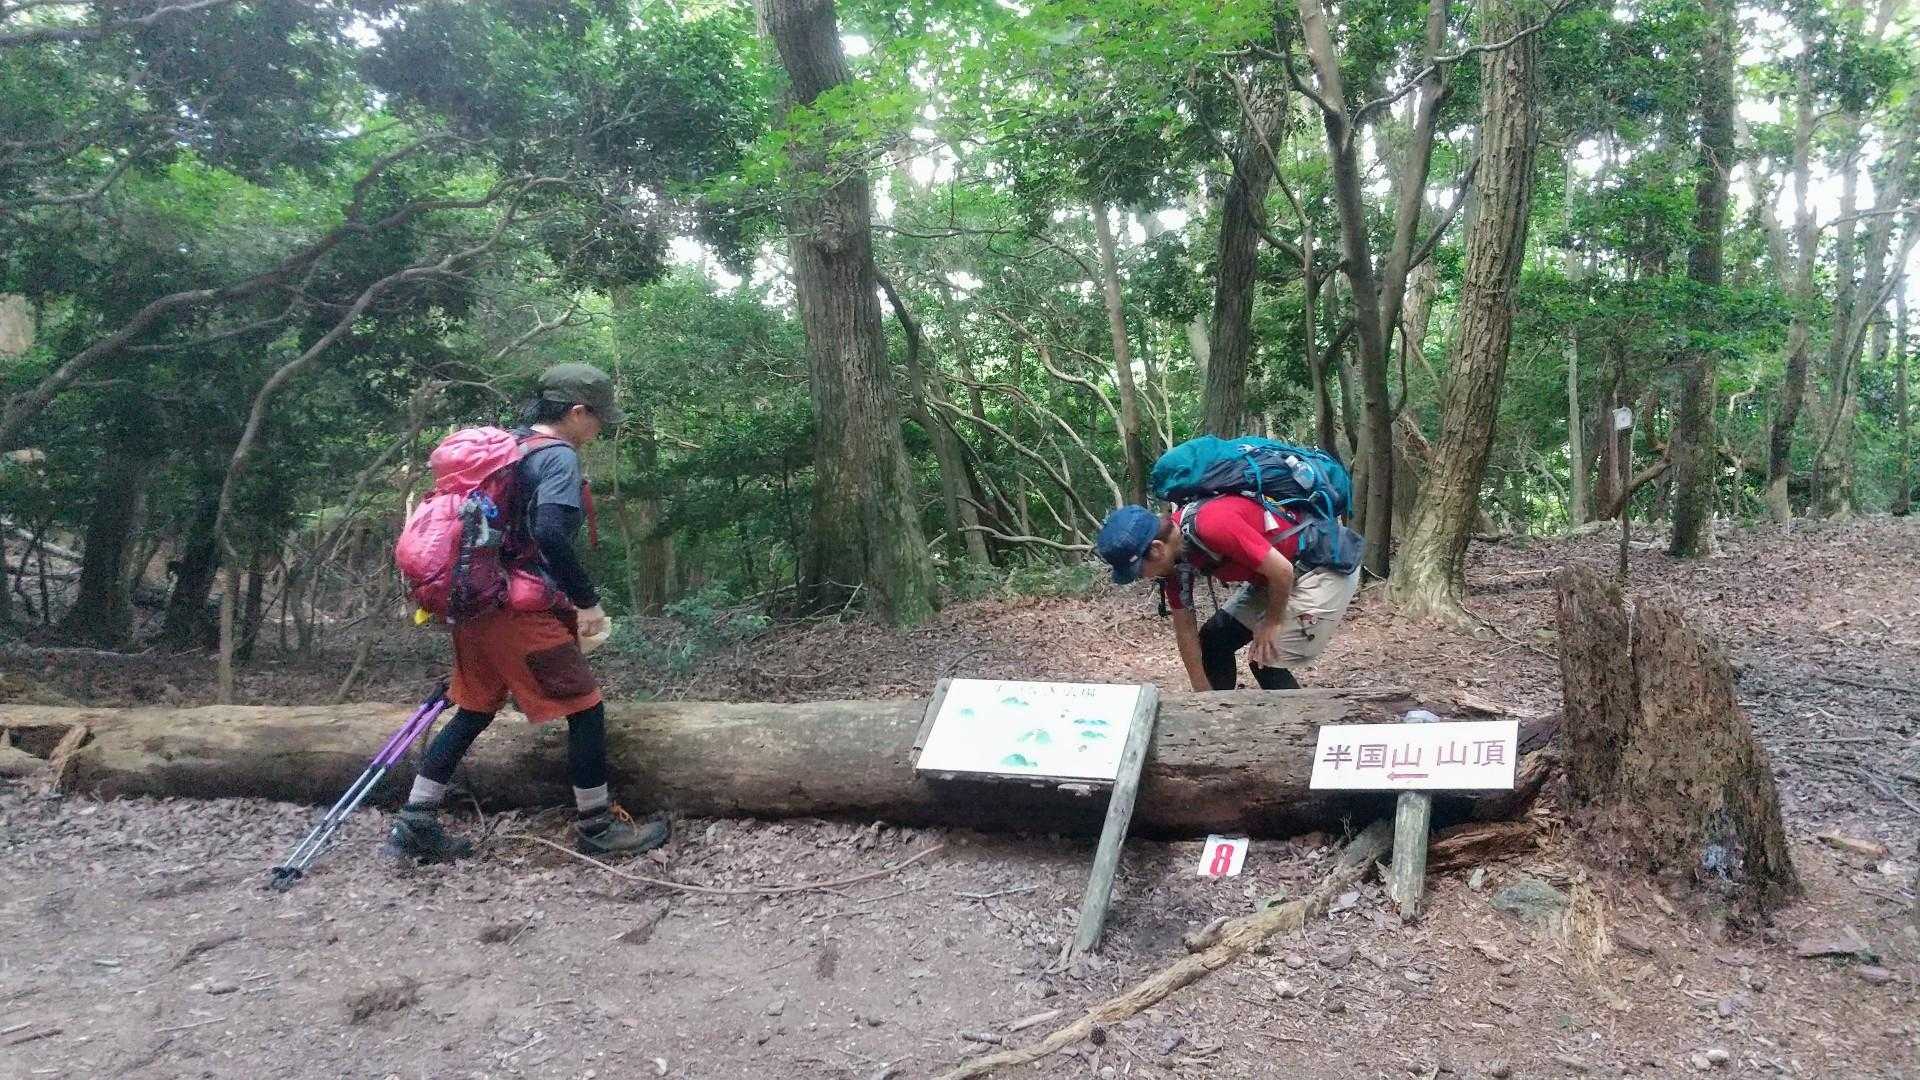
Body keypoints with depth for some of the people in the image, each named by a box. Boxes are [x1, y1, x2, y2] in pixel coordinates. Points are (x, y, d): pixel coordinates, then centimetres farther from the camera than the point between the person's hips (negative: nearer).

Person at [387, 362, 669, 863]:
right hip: (524, 612, -9)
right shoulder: (559, 458, -12)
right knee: (585, 709, 1)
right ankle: (597, 828, 10)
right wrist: (588, 601, -18)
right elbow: (551, 533, -27)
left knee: (473, 712, 17)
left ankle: (415, 824, 19)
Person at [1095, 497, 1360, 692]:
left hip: (1328, 569, -9)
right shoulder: (1172, 555, -6)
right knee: (1213, 640, 9)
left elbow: (1281, 570, -28)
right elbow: (1185, 628, 2)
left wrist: (1272, 623, -12)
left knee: (1266, 662, -10)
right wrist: (1204, 694, 4)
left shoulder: (1213, 525, -35)